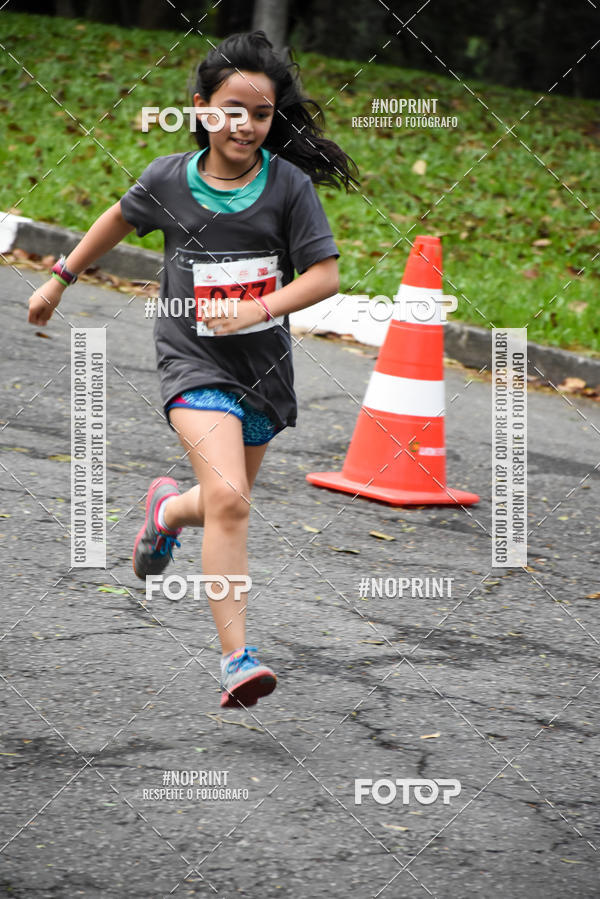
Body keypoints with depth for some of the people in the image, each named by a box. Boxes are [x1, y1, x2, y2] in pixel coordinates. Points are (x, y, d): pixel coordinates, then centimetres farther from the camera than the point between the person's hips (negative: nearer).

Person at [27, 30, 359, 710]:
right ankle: (236, 659, -19)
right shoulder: (169, 180, -5)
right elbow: (120, 219, 15)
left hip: (264, 366, 3)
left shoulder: (289, 185, -7)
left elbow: (325, 275, -8)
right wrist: (60, 278, 24)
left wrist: (256, 309, -22)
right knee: (229, 501, -21)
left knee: (226, 504, 18)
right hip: (193, 362, -2)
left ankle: (168, 508, 55)